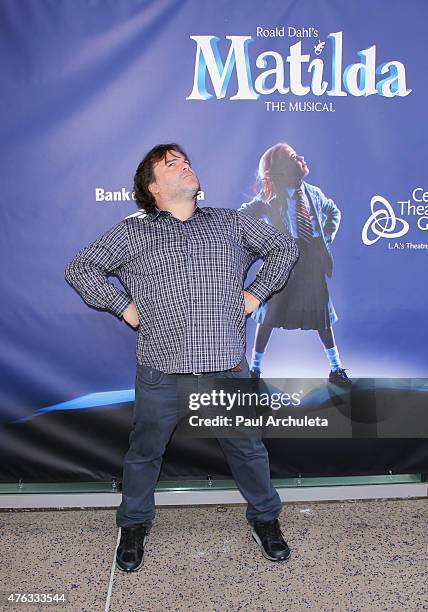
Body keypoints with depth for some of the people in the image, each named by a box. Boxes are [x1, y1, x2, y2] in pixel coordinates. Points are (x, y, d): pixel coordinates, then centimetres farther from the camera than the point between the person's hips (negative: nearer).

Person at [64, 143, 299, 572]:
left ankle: (264, 518, 42)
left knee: (247, 449, 16)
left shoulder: (230, 222, 11)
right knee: (144, 452, 16)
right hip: (161, 372, -1)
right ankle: (134, 525, 43)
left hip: (228, 369, 1)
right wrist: (124, 307, -1)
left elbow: (284, 248, 18)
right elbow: (81, 268, 6)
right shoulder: (133, 231, 4)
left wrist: (256, 294, 7)